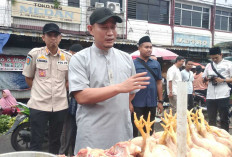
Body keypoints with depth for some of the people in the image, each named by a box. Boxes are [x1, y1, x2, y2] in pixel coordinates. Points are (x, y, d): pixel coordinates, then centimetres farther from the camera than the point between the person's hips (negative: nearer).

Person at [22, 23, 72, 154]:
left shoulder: (68, 57, 4)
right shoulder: (34, 54, -3)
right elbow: (28, 78, 5)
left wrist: (60, 92, 5)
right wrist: (40, 91, 2)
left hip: (60, 105, 3)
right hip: (39, 104, -3)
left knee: (56, 141, 15)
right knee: (36, 142, 2)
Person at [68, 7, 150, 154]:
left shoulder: (126, 58, 9)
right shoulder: (80, 59, -5)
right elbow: (81, 96, -16)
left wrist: (119, 109, 6)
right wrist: (119, 88, -20)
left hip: (123, 134, 4)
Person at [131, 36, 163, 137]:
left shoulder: (156, 64, 9)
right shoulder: (133, 64, -3)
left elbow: (159, 83, 11)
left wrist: (160, 101, 8)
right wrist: (129, 102, -10)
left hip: (152, 103, 4)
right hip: (137, 104, -3)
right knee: (135, 129, 6)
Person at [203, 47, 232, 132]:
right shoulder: (209, 65, 16)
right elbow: (203, 79, 21)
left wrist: (223, 80, -15)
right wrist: (207, 79, -2)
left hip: (223, 95, -4)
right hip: (210, 96, 4)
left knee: (224, 118, 2)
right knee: (211, 119, 11)